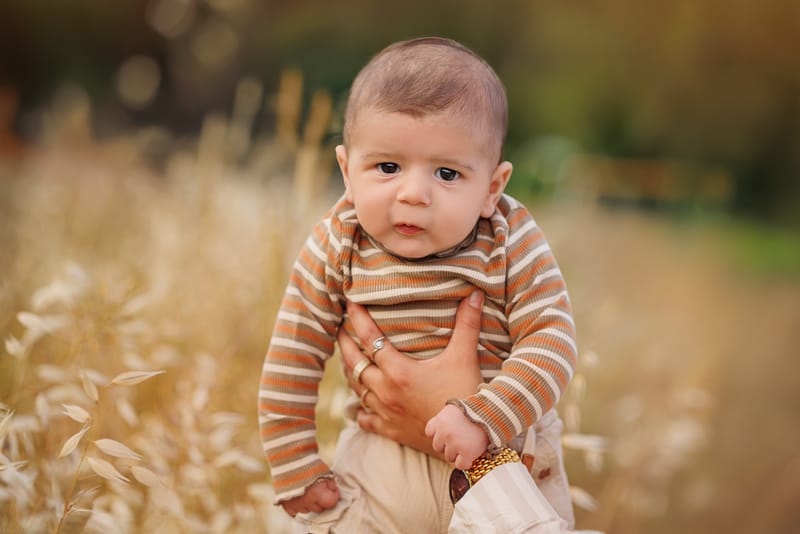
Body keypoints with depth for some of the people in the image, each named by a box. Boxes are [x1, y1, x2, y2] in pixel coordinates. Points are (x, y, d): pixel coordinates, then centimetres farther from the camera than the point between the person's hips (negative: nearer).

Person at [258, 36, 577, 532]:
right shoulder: (336, 249, -14)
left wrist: (482, 418, -32)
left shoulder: (511, 243, -17)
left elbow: (551, 342, -20)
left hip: (505, 448, 0)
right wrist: (298, 472, -6)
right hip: (387, 460, 0)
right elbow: (291, 365, -8)